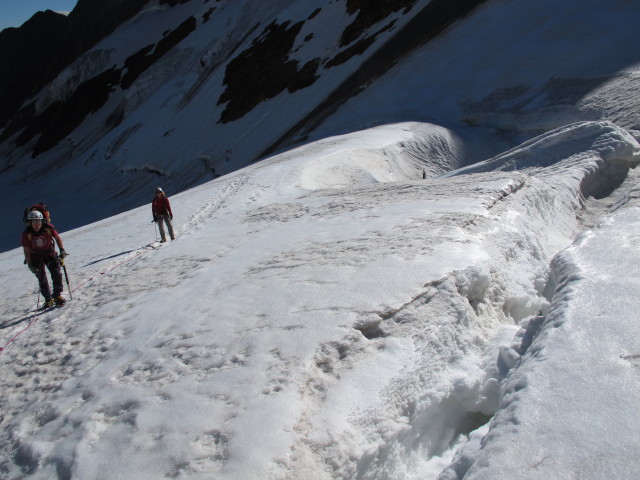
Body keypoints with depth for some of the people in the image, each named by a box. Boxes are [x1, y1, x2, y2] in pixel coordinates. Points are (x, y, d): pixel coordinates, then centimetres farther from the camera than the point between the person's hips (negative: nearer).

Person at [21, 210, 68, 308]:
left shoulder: (48, 228, -18)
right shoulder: (27, 233, -19)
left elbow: (57, 238, -1)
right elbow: (26, 250, -11)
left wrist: (62, 250, -10)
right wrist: (30, 264, -15)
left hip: (49, 253, 1)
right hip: (35, 256, -1)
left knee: (56, 273, -12)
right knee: (42, 278, -1)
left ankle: (58, 295, -1)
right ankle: (48, 299, 9)